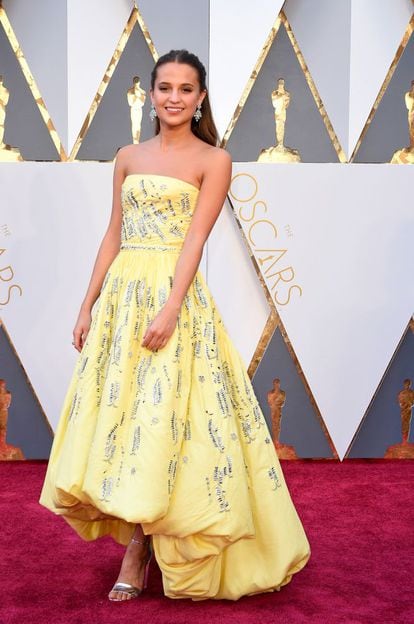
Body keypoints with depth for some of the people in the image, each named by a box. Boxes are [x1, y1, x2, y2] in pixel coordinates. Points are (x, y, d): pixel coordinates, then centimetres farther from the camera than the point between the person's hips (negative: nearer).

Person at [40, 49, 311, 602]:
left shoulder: (213, 160, -1)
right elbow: (114, 235, 14)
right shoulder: (128, 157, 13)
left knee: (162, 415, -7)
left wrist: (169, 309, -20)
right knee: (118, 409, 4)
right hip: (122, 293, 5)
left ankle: (138, 547, 3)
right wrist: (89, 305, 8)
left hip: (176, 292, -5)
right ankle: (139, 539, 18)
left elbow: (195, 240, -10)